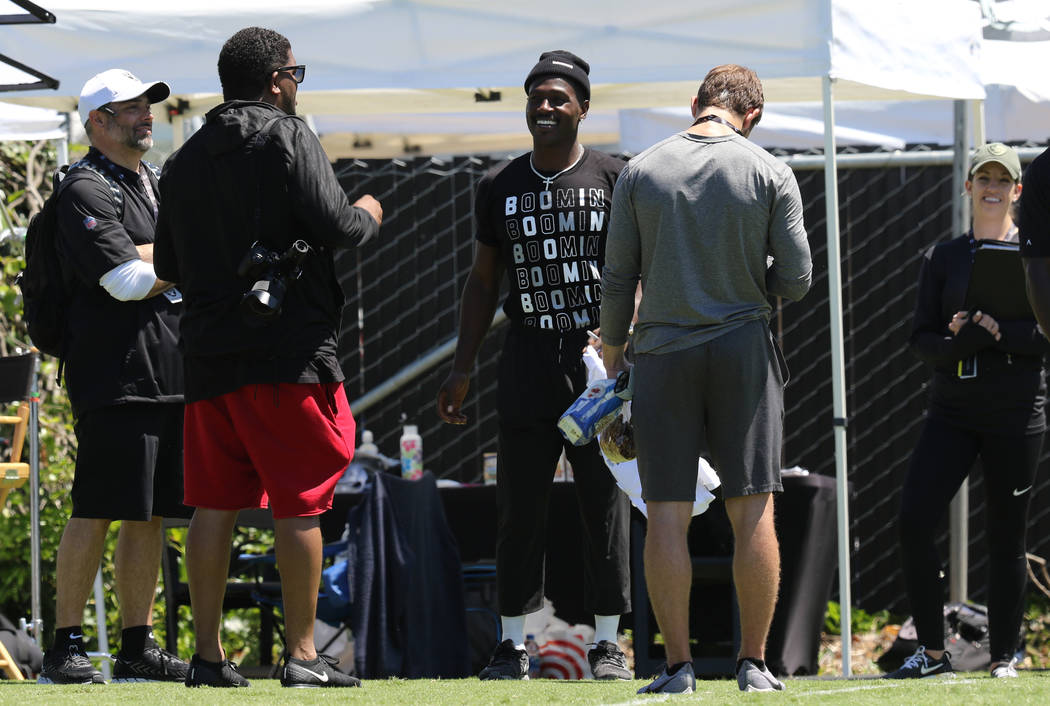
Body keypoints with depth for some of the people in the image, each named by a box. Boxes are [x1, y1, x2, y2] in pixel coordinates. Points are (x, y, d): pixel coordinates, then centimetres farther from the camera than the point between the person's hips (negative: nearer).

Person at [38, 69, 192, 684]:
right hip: (115, 373, -8)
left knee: (151, 513, 9)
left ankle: (139, 646, 13)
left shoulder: (158, 183, 21)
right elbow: (126, 280, -17)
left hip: (170, 372, 8)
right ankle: (66, 645, -6)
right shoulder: (87, 189, -7)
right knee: (98, 511, -9)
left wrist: (144, 262, -6)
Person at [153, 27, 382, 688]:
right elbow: (336, 227, -15)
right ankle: (303, 654, -1)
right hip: (288, 349, -6)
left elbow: (169, 265, 16)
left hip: (209, 353, 6)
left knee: (215, 504, 8)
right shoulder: (288, 137, -6)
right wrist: (368, 214, 6)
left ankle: (208, 654, 7)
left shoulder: (186, 160, 13)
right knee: (299, 504, -1)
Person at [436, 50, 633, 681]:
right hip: (528, 362, 2)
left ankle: (608, 644, 6)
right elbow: (485, 281, 16)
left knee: (605, 505, -1)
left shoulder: (616, 179, 2)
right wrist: (463, 367, 10)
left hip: (600, 361, -2)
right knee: (520, 509, 2)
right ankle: (513, 645, 7)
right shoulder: (501, 188, 11)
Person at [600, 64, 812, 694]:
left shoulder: (640, 171, 1)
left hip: (662, 353, 1)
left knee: (668, 516, 1)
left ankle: (678, 665, -1)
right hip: (744, 351, -1)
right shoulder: (770, 173, -2)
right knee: (753, 511, 2)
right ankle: (755, 663, 1)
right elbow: (796, 280, -3)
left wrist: (612, 355, 15)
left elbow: (618, 280, 3)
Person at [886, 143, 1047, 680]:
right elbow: (921, 341, 6)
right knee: (914, 519, -12)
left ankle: (1004, 656, 12)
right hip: (953, 410, 2)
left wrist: (999, 332, -19)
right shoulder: (943, 258, 11)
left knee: (1006, 536, 0)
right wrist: (961, 340, -15)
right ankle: (932, 651, -3)